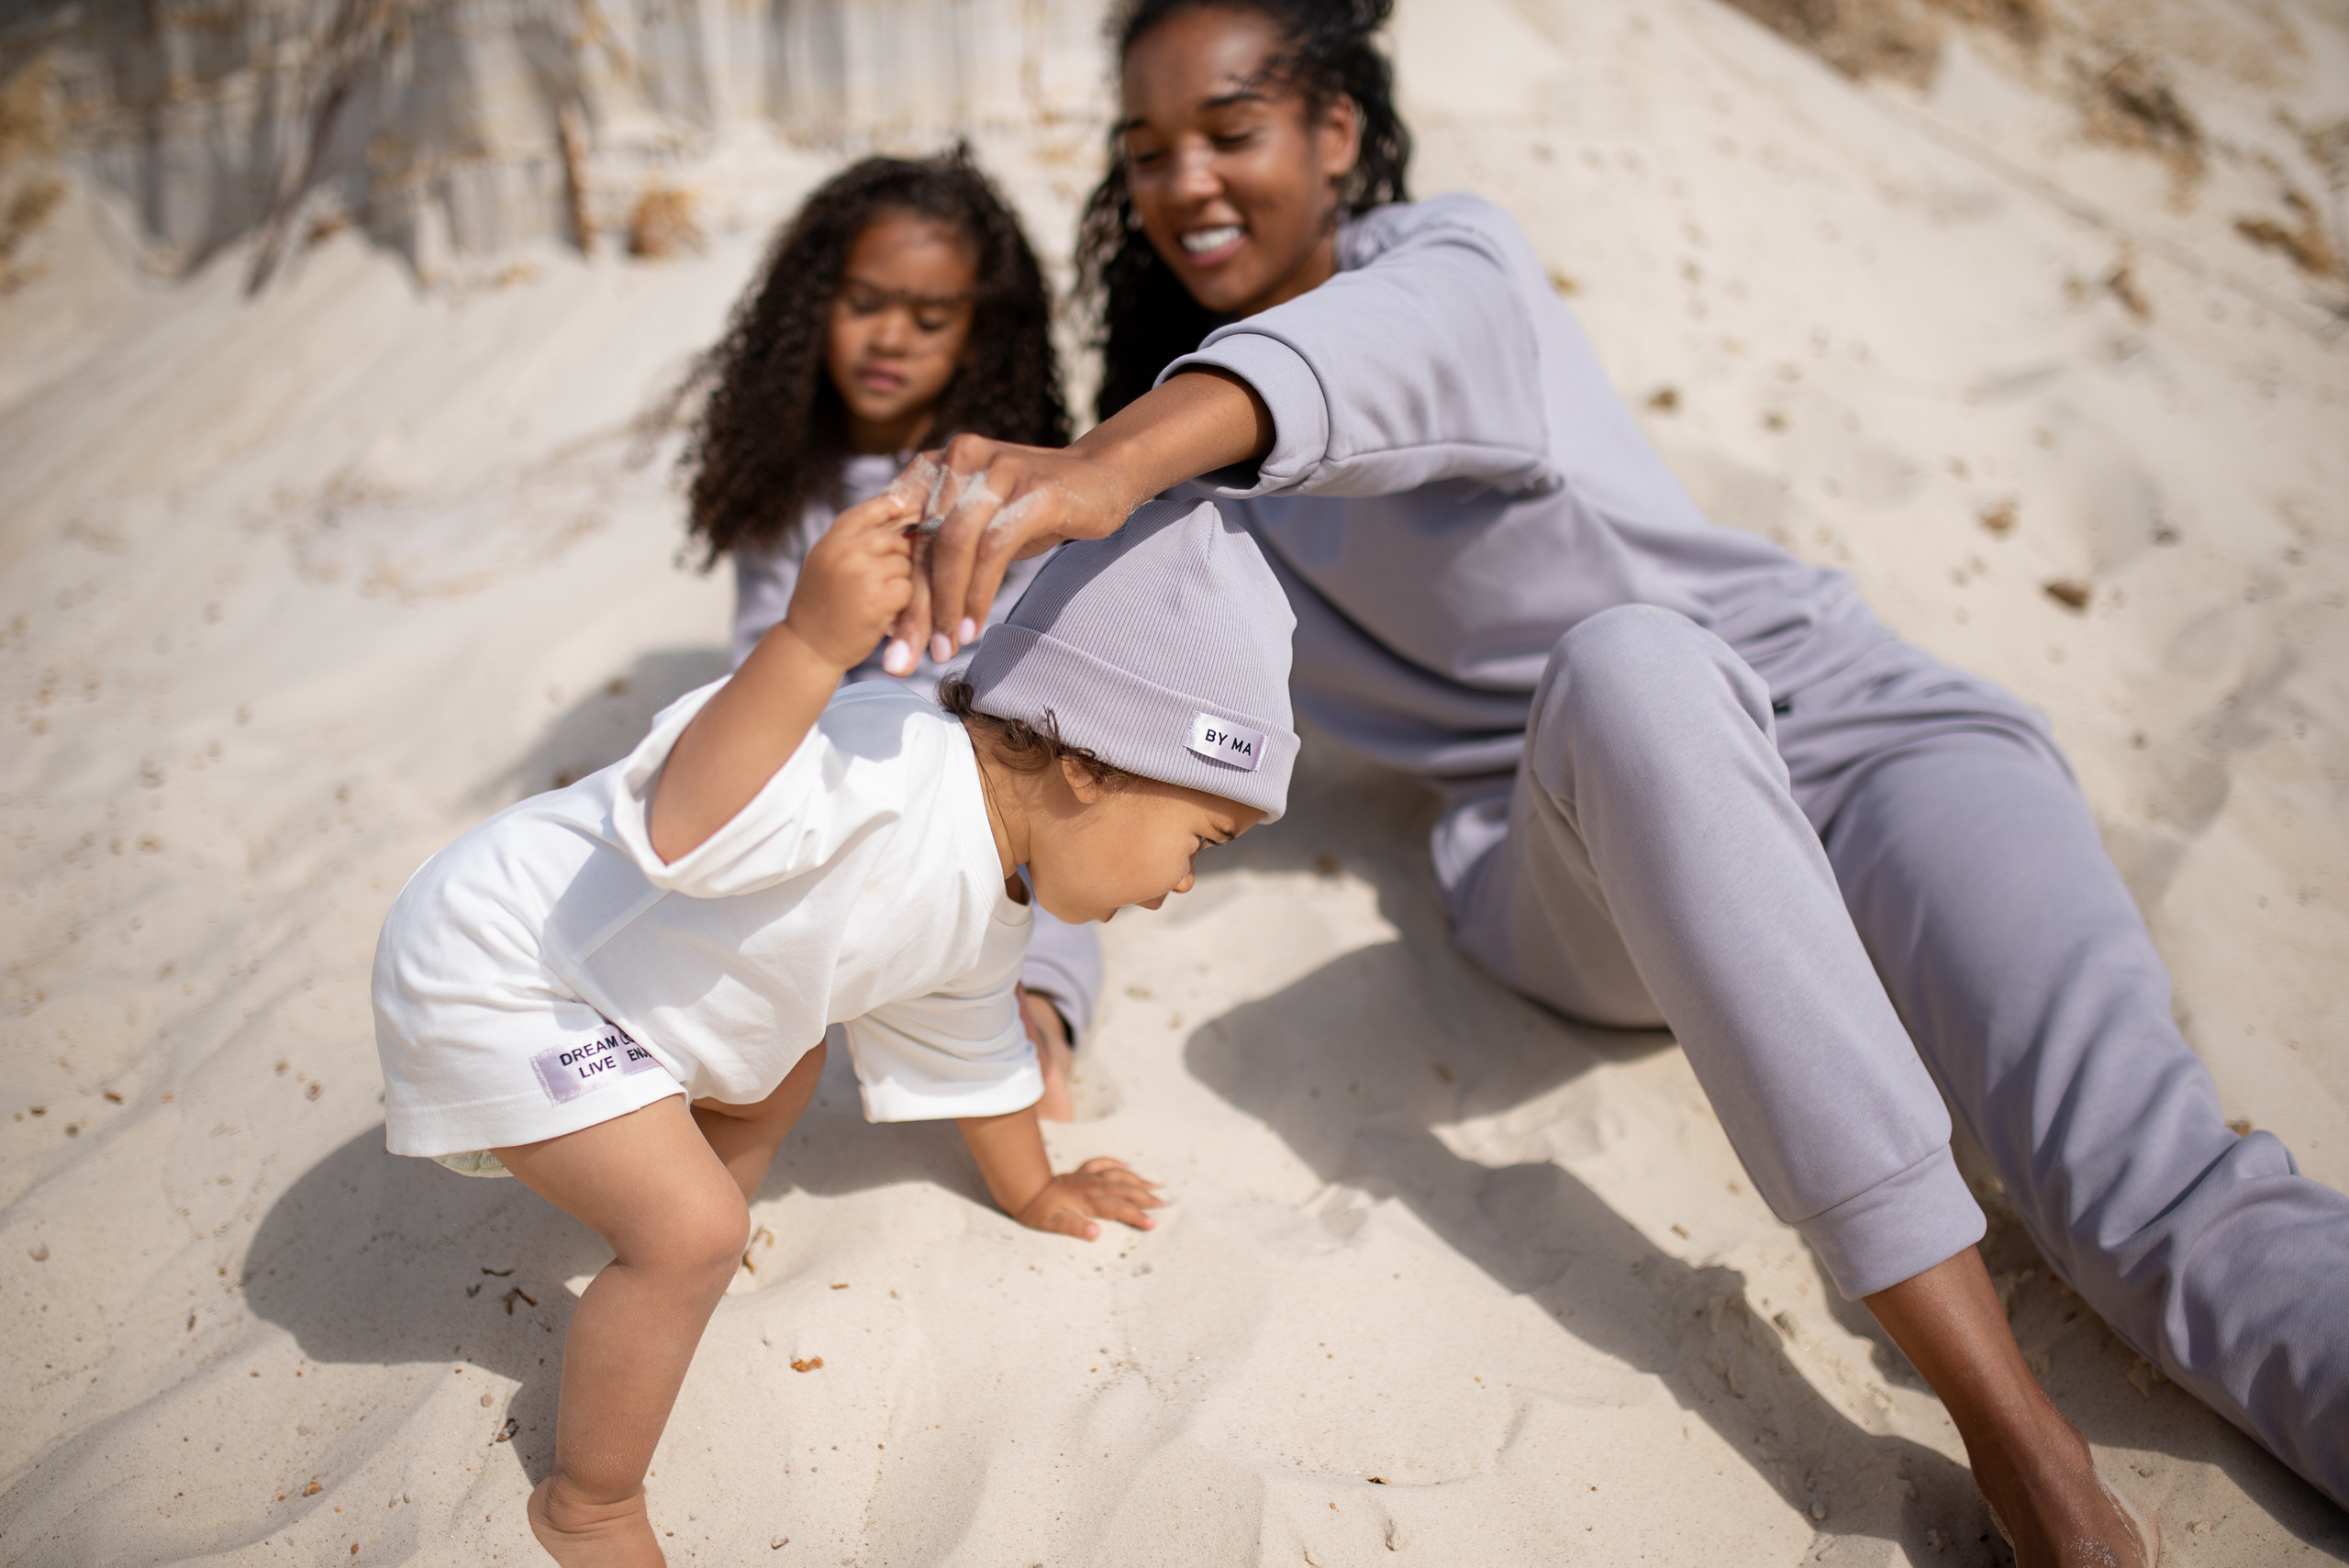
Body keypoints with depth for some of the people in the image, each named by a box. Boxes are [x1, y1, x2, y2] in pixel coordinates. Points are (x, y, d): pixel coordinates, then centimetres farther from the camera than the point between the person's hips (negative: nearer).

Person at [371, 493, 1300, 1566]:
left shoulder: (986, 918, 1)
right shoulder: (886, 761, -30)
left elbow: (966, 1053, 19)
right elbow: (686, 824, -44)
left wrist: (1030, 1190, 33)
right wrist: (810, 643, -58)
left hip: (587, 972, 9)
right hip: (491, 968, -9)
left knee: (778, 1070, 23)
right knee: (689, 1229, -14)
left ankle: (662, 1290, 38)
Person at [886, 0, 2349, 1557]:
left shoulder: (1450, 247, 3)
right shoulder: (1183, 469, 15)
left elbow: (1419, 326, -23)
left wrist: (1123, 455, -45)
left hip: (1828, 704, 0)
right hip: (1567, 861, 1)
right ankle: (2011, 1431, -43)